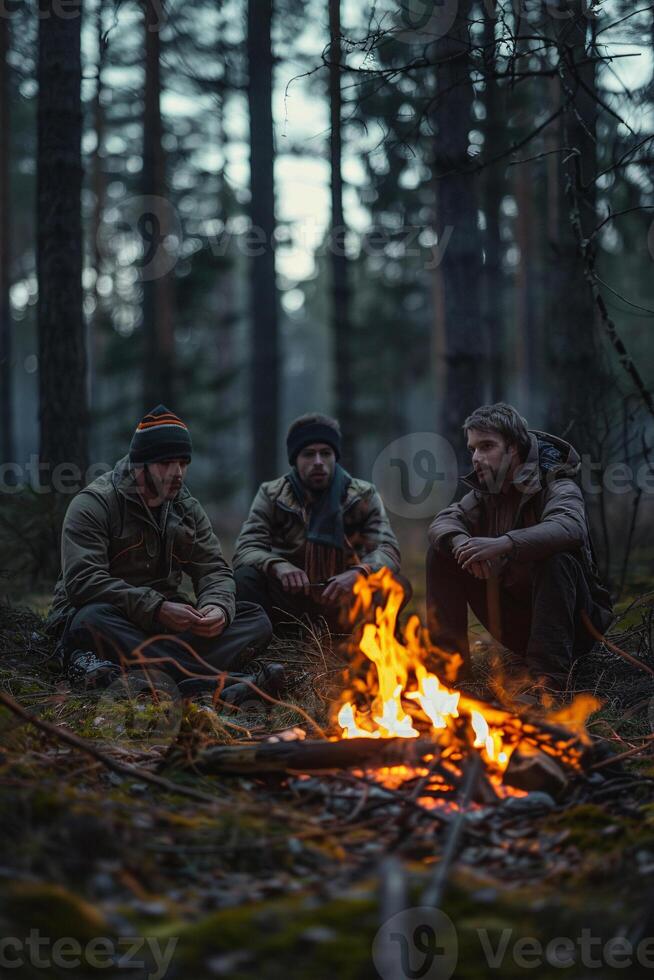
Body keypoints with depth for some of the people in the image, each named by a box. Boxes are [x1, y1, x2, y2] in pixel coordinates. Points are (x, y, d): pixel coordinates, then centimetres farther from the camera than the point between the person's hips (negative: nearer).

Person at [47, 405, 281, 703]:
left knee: (256, 619, -12)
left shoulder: (187, 508, 10)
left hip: (166, 619, 6)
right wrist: (156, 609, -31)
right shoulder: (93, 504, -11)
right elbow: (83, 580, -22)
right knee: (93, 621, -40)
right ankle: (216, 680, -45)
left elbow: (214, 570, 6)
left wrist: (218, 606, -20)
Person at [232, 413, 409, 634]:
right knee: (244, 578, -29)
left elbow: (387, 550, -11)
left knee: (398, 587, -28)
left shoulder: (363, 495, 0)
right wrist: (277, 566, -33)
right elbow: (247, 549, -10)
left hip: (344, 600, 0)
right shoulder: (272, 494, 0)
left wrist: (359, 573, -34)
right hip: (289, 599, 0)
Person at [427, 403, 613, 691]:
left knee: (557, 559, -37)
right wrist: (461, 543, -30)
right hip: (513, 623, 6)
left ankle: (548, 678, -39)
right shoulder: (485, 492, 7)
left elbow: (571, 528, -37)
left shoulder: (557, 487, -15)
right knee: (442, 552, -4)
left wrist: (504, 544, -48)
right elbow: (443, 521, -6)